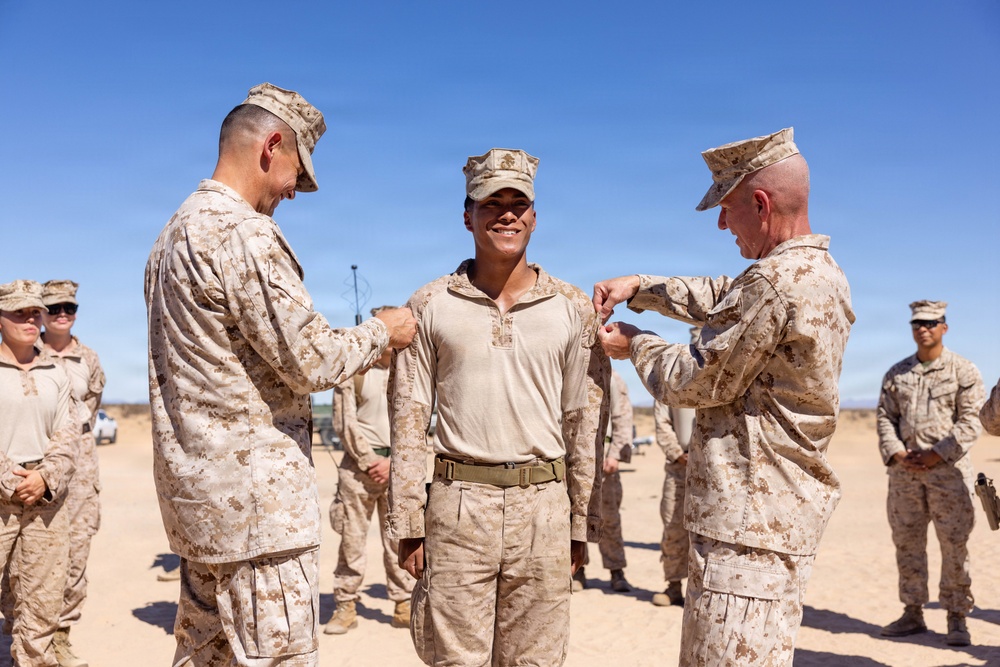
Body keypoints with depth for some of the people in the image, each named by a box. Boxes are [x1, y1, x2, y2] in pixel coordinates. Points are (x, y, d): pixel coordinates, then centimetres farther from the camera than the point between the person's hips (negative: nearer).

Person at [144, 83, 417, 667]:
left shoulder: (178, 230, 14)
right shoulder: (244, 233, -16)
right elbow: (311, 361, -18)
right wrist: (382, 331, -1)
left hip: (200, 488, 10)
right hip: (256, 497, -10)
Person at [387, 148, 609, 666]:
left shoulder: (573, 308, 7)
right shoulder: (430, 306, 5)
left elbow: (586, 424, 7)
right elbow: (408, 419, 3)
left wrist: (581, 526, 5)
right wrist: (408, 525, -1)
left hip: (543, 506, 1)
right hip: (457, 505, 0)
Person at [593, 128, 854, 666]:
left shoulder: (774, 282, -20)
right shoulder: (822, 272, 13)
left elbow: (695, 382, -14)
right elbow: (721, 299, 25)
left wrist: (636, 345, 4)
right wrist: (640, 287, 17)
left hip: (748, 522, -11)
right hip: (783, 511, 11)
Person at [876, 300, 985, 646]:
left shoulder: (963, 370, 1)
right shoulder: (896, 373, 12)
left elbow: (970, 420, -5)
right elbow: (885, 416, 10)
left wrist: (938, 454, -13)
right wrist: (896, 453, -5)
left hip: (948, 470, -4)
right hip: (904, 471, 4)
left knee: (954, 545, -1)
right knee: (907, 542, 9)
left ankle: (956, 619, 10)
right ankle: (912, 613, 20)